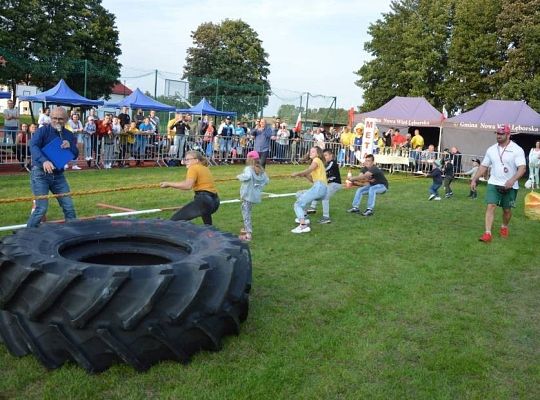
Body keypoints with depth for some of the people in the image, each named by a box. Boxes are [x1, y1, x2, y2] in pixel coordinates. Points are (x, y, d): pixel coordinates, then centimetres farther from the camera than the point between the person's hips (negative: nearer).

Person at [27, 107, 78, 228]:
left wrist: (70, 146, -16)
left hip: (58, 175, 5)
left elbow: (75, 155, 6)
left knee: (69, 207, 4)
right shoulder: (43, 131, -7)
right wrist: (44, 161, -41)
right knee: (42, 208, -11)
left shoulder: (69, 135, 8)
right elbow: (33, 146, -23)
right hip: (40, 174, -5)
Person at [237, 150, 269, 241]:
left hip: (248, 195, -8)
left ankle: (248, 234, -11)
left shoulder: (249, 168, -14)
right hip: (256, 195, 8)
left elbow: (247, 176, -34)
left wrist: (239, 176, -17)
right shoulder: (260, 170, 7)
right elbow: (266, 180, 7)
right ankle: (247, 229, 36)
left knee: (246, 214, -5)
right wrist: (259, 186, 10)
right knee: (247, 212, 25)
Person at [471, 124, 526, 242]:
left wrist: (512, 180, -33)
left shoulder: (517, 150, -9)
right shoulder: (491, 149, 5)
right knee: (490, 206, -12)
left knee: (507, 210, 10)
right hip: (493, 184, 2)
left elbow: (522, 168, -18)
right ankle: (487, 233, -14)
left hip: (509, 186, -2)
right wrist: (474, 180, 5)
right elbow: (483, 166, 12)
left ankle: (504, 227, 38)